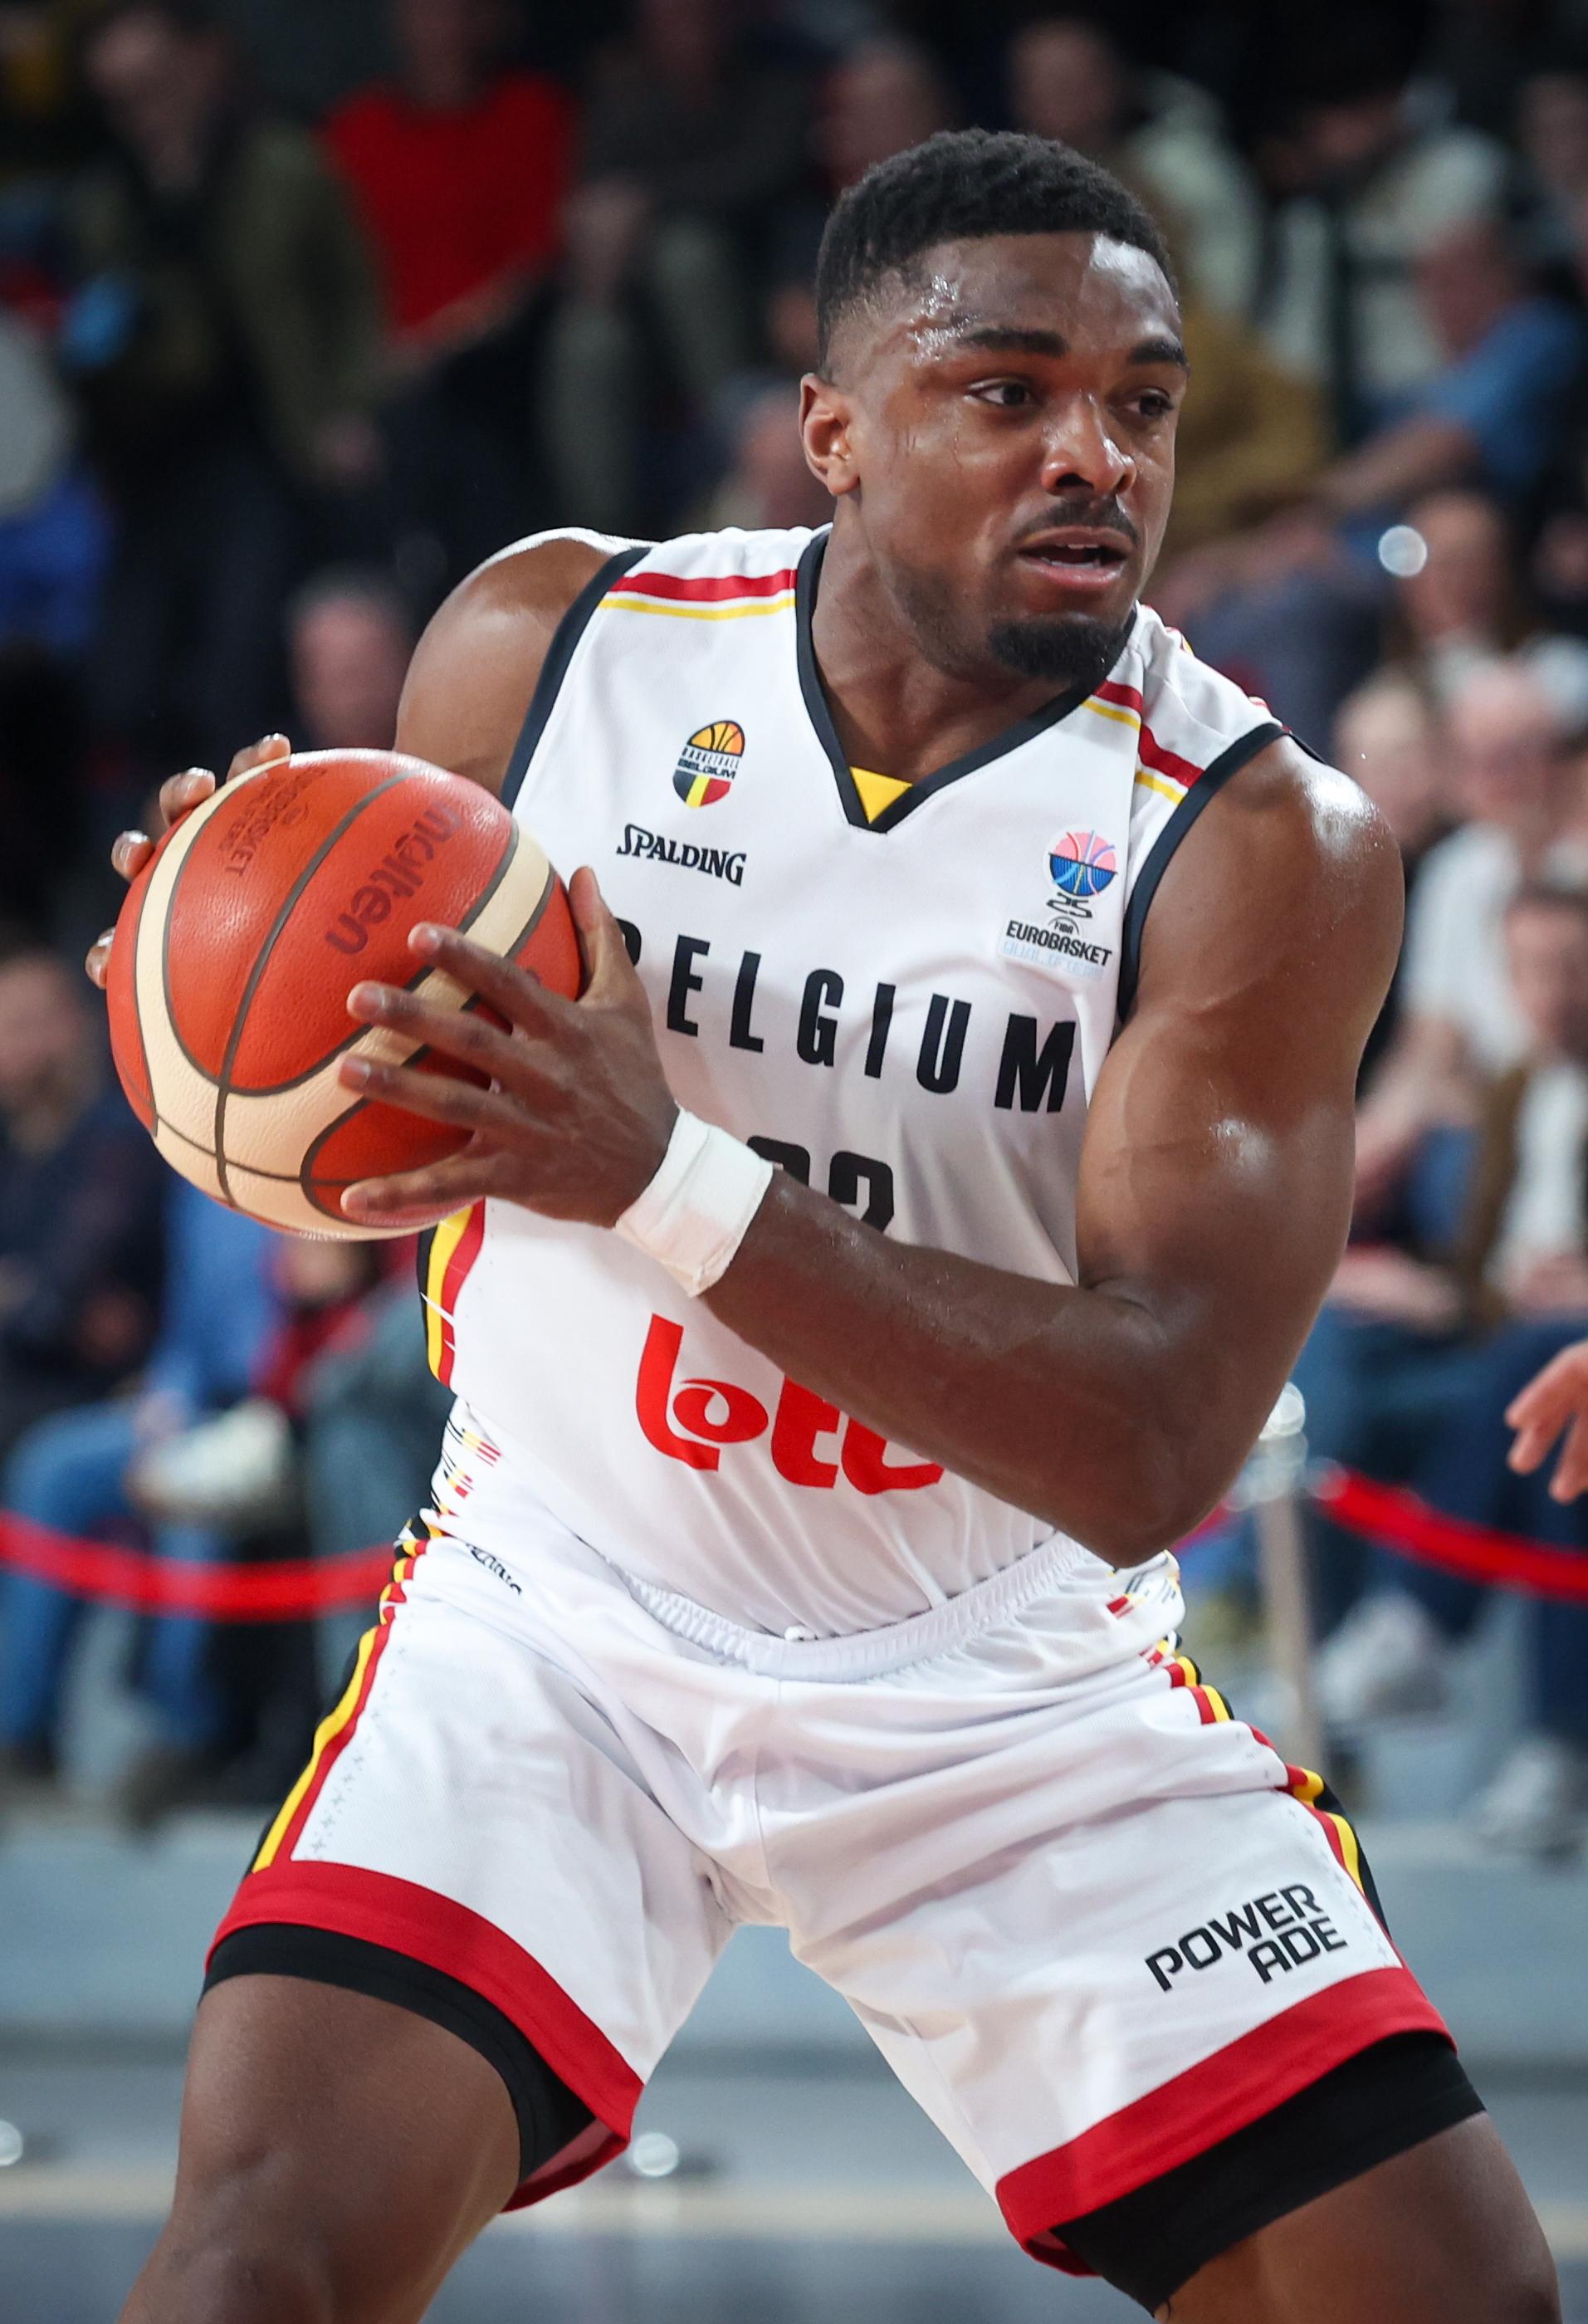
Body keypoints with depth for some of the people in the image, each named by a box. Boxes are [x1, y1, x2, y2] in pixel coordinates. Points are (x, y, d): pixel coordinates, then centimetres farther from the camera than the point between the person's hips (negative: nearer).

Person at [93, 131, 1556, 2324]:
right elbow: (369, 1066, 9)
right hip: (562, 1624, 0)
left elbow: (1154, 1451, -23)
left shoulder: (1265, 839, -15)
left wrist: (671, 1183, -35)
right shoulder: (549, 644, -8)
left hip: (1013, 1694, 0)